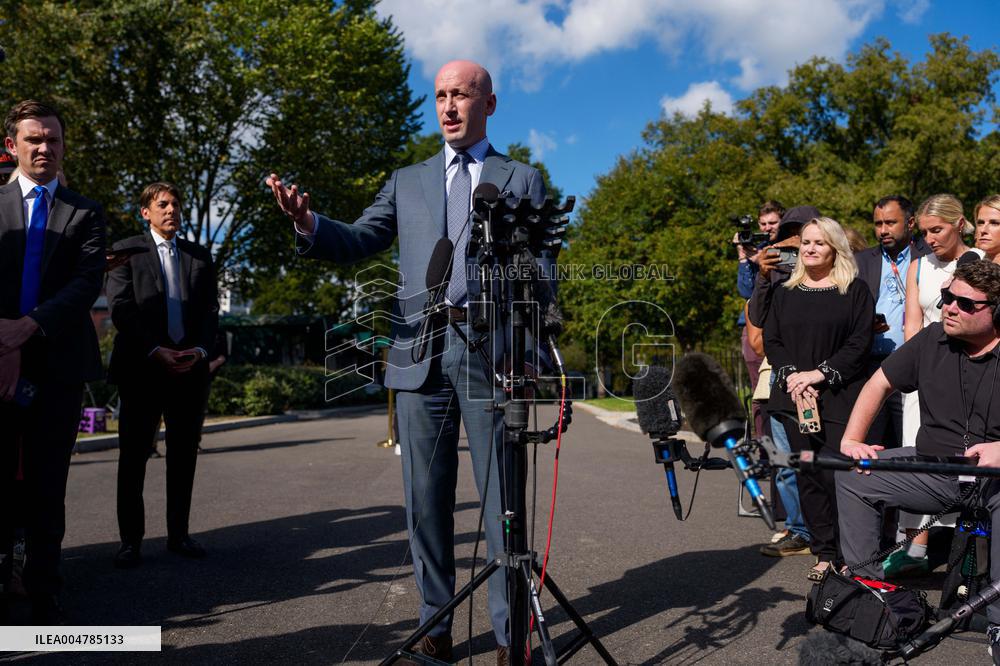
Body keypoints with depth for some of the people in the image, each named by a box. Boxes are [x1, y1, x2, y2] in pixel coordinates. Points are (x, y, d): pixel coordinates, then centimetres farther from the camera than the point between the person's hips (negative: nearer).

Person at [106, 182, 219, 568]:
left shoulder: (200, 257, 14)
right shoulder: (127, 251, 5)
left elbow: (210, 311, 9)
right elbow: (121, 308, -4)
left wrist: (200, 350, -8)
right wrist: (155, 351, -14)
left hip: (190, 368, 3)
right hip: (142, 368, -3)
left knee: (184, 455, 7)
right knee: (133, 456, 1)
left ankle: (178, 534, 17)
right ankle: (130, 540, 9)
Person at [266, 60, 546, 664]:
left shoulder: (523, 180, 12)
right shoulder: (407, 182, 20)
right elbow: (359, 242, 11)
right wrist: (309, 223, -11)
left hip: (492, 352, -2)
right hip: (421, 353, 3)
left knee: (502, 497, 0)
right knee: (426, 499, 7)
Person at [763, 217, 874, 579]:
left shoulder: (855, 291, 4)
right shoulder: (785, 292, 15)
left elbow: (860, 342, -4)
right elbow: (771, 340, 10)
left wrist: (820, 373, -13)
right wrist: (791, 375, -7)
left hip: (839, 397, -3)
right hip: (794, 398, 4)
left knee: (838, 475, -9)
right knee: (808, 477, 4)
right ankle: (824, 553, 13)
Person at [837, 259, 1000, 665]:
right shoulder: (932, 339, 2)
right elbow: (879, 384, 9)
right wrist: (851, 439, -3)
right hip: (932, 466, 5)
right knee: (852, 475, -12)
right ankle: (865, 582, -1)